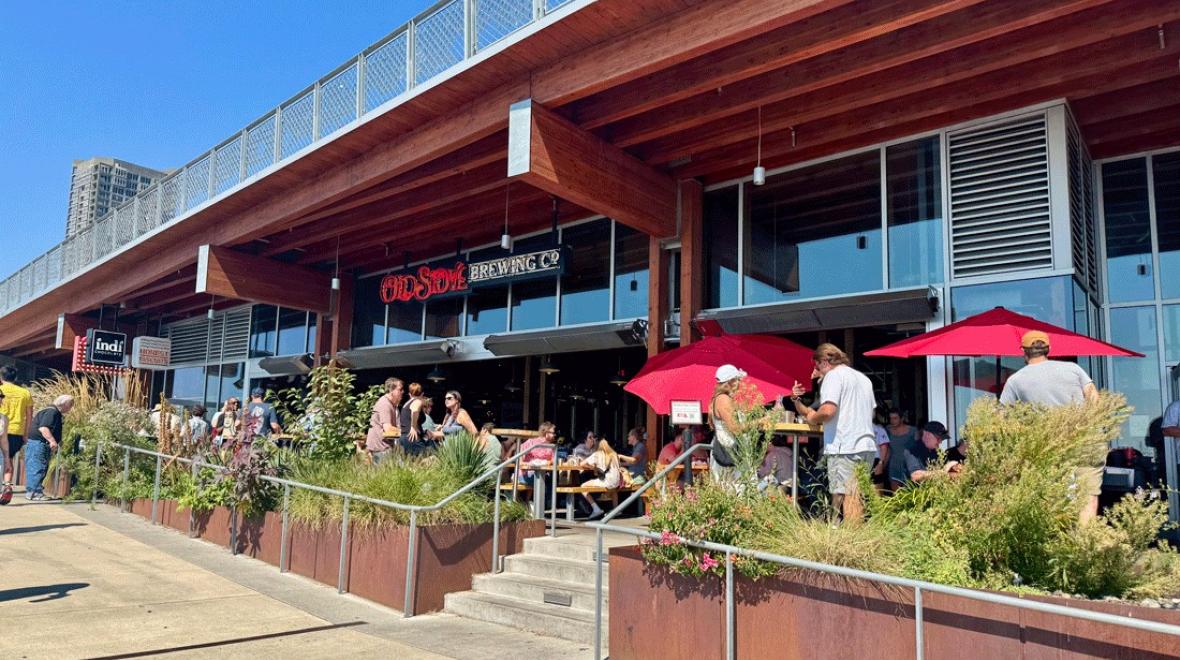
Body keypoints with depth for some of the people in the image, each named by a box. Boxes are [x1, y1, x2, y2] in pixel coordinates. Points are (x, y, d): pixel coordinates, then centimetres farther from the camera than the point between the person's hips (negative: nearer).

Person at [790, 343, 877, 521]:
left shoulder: (833, 375, -5)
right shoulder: (863, 378, 21)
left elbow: (828, 411, -19)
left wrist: (811, 418, 1)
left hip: (844, 447, -8)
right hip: (867, 446, 8)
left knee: (845, 497, -7)